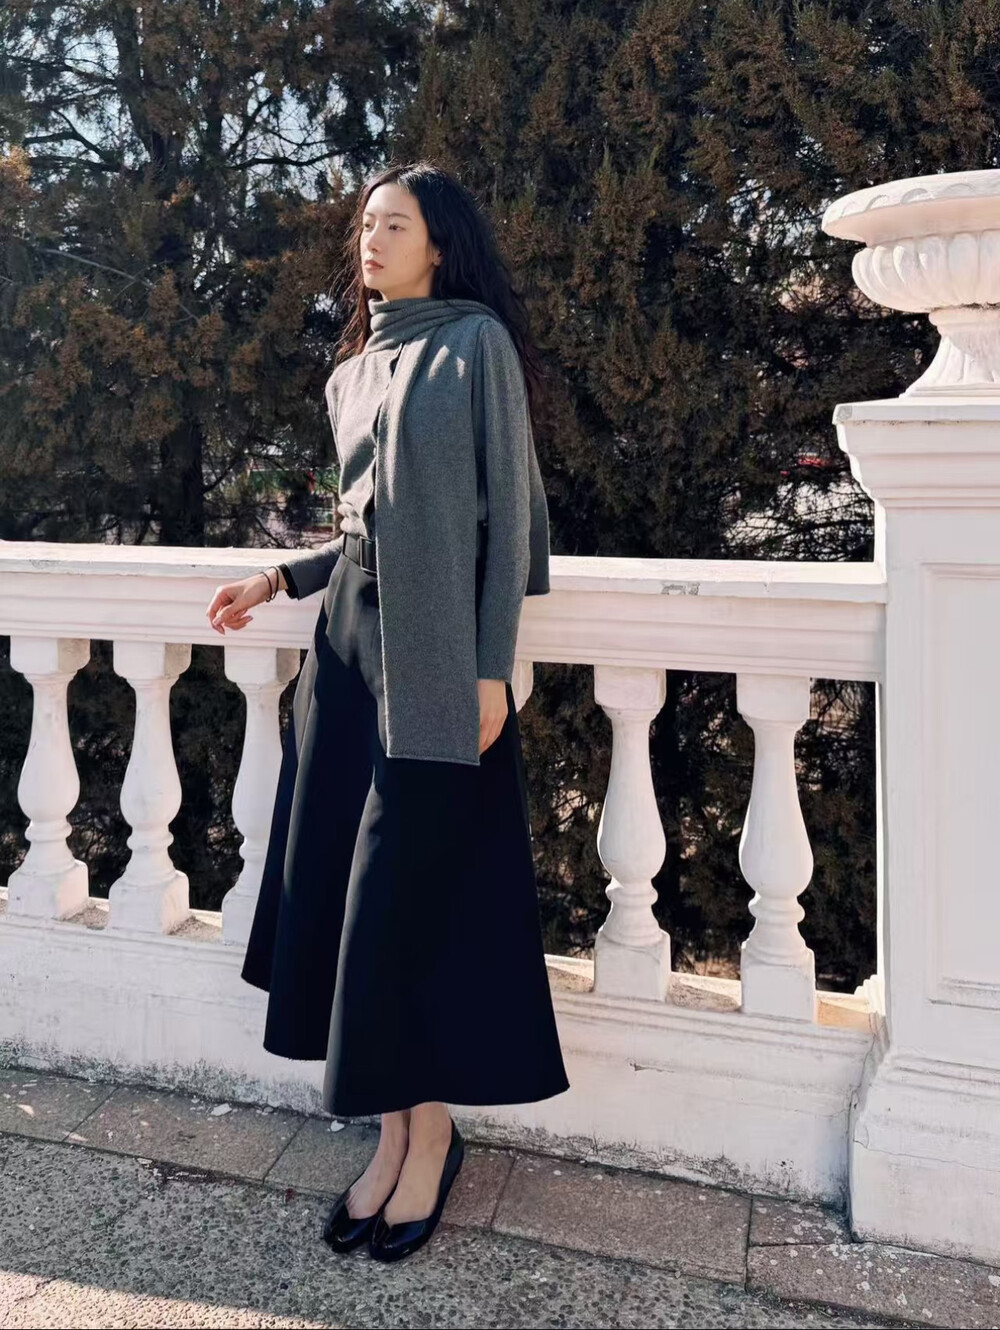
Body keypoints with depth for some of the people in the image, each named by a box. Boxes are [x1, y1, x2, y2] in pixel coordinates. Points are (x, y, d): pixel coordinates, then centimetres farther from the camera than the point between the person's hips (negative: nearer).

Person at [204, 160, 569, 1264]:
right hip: (348, 639, 7)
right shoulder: (354, 373, 18)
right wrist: (281, 580, 12)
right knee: (346, 882, 5)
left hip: (435, 656, -6)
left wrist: (490, 669, -12)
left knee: (413, 891, -4)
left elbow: (506, 509, -6)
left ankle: (432, 1134, 13)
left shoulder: (475, 343, 0)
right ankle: (393, 1131, 18)